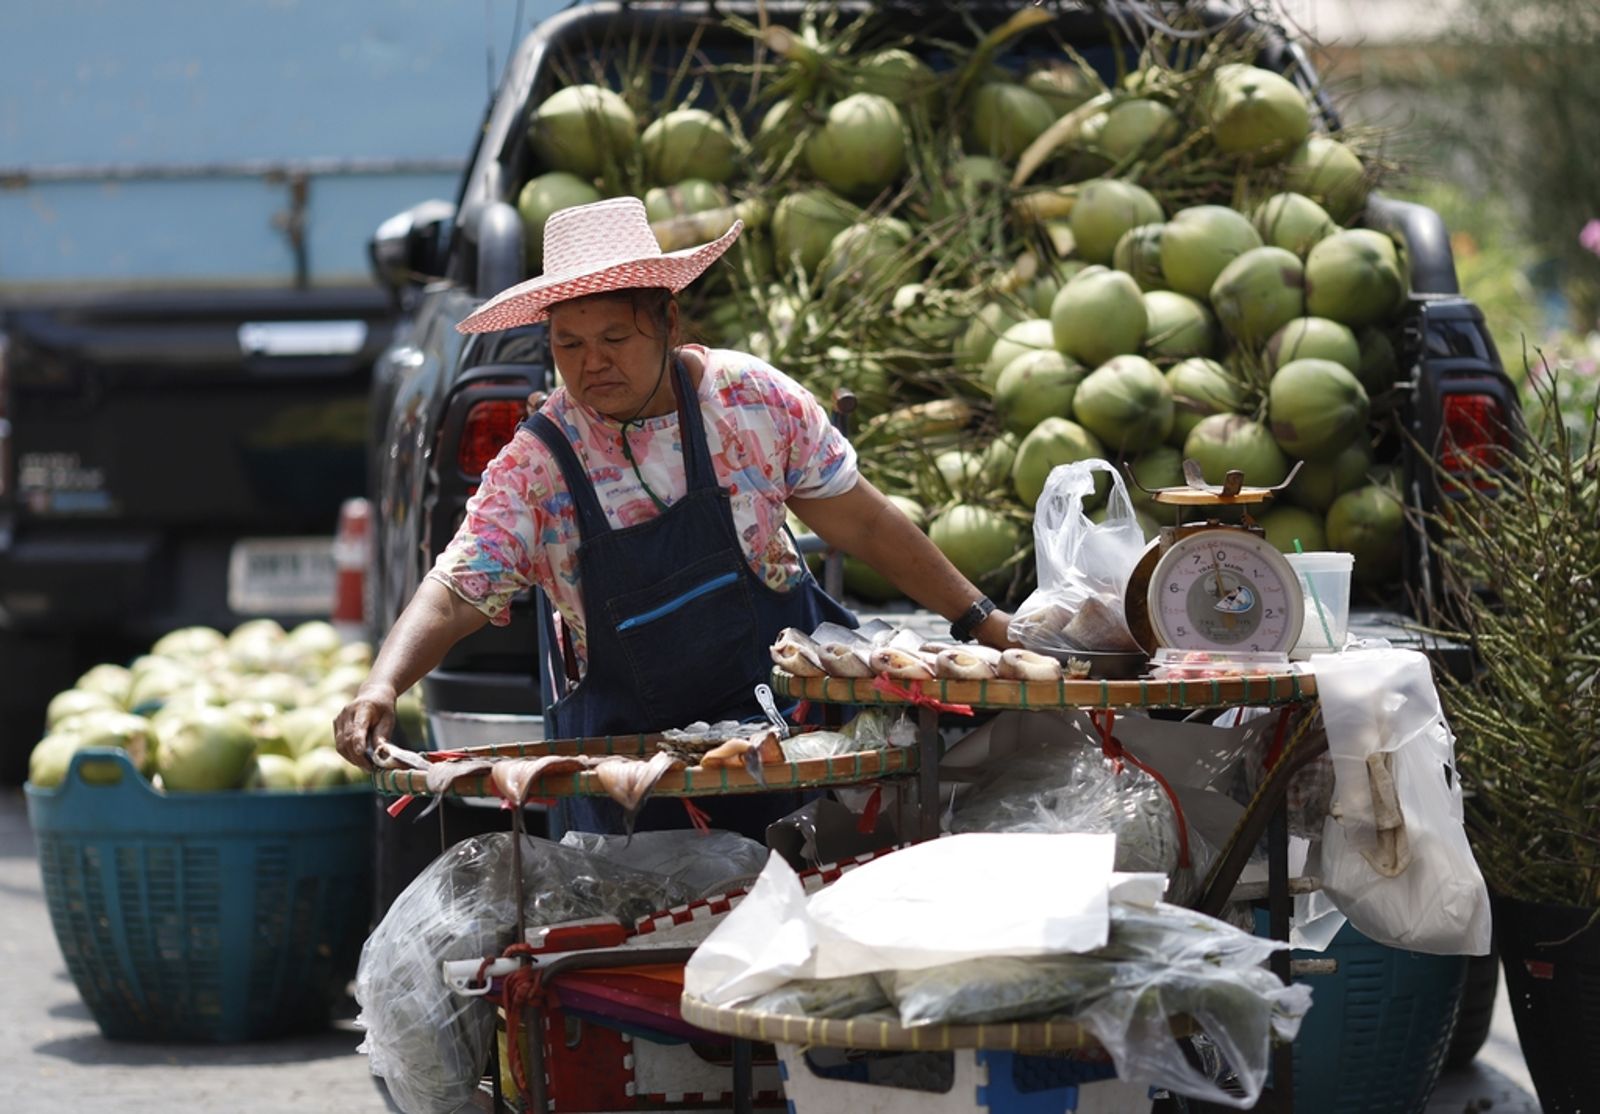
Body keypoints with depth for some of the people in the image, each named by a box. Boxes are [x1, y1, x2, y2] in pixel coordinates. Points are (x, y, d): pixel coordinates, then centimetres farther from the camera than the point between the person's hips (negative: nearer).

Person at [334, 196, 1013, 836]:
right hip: (629, 749, 0)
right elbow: (456, 594, -15)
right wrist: (383, 687, -34)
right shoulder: (535, 467, -9)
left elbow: (862, 523, 5)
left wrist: (978, 619, 8)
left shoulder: (753, 399, -5)